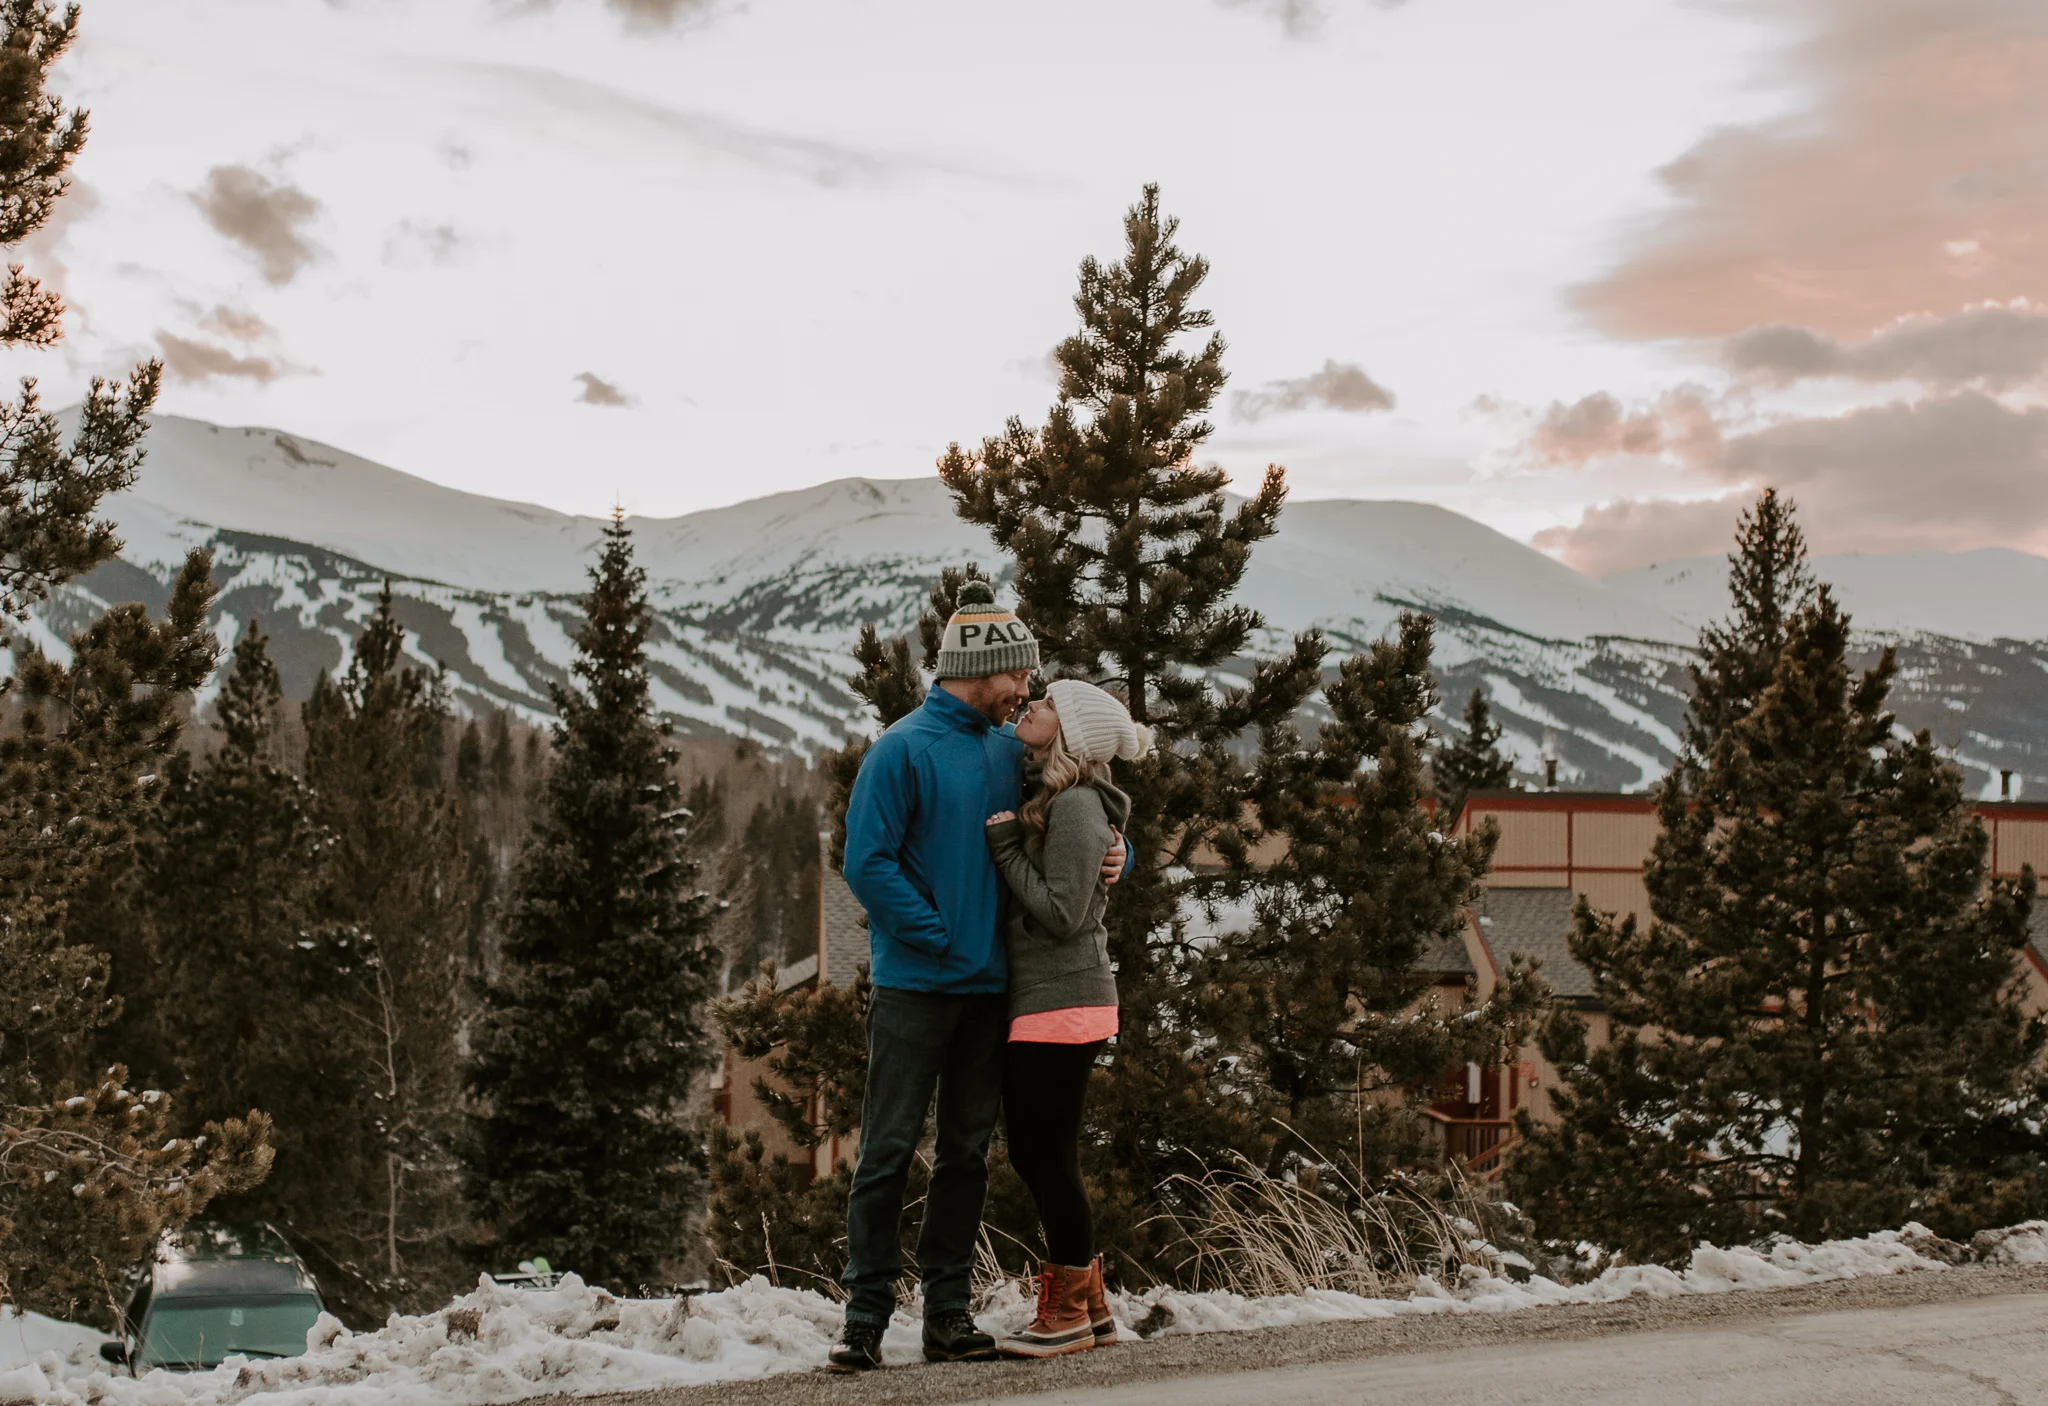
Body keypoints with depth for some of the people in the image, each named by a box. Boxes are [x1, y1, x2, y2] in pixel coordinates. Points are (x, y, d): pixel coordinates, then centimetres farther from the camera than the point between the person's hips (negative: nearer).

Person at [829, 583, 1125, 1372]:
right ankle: (866, 1314, 4)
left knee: (967, 1151, 9)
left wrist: (1110, 857, 1)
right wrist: (940, 938, -15)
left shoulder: (1011, 749, 10)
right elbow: (868, 865, -13)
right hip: (915, 982, -6)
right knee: (888, 1150, -3)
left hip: (990, 984, 6)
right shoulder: (902, 750, -8)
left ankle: (948, 1313, 17)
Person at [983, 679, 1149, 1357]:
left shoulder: (1076, 805, -14)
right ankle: (1090, 1305, 22)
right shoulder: (1050, 800, 15)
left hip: (1062, 1004, -10)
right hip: (1039, 1000, 10)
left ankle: (1068, 1313, 10)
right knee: (1033, 1154, 14)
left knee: (1047, 1156, -2)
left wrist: (1008, 848, -14)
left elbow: (1062, 914, -18)